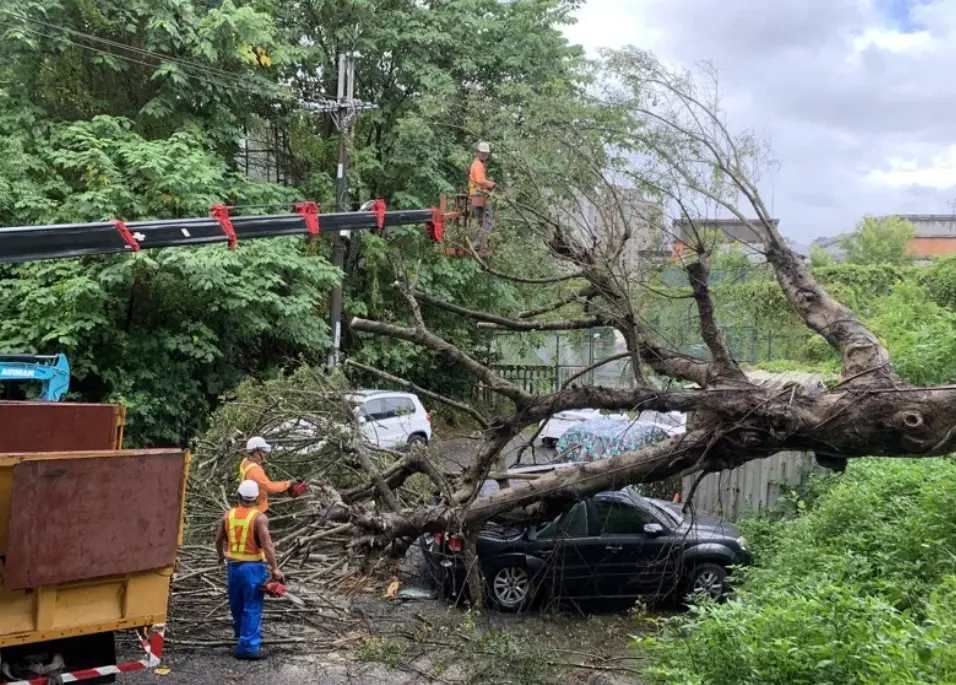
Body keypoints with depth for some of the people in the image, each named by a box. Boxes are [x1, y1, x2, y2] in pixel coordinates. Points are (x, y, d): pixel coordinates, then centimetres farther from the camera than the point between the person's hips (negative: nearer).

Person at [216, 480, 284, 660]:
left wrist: (220, 556, 33)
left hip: (233, 566, 5)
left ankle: (242, 633, 41)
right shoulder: (259, 518, -15)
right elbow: (267, 545, -20)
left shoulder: (228, 515, 2)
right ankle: (248, 647, -1)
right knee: (252, 608, 0)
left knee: (237, 605, 21)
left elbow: (219, 540, 14)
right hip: (253, 567, -5)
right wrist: (275, 569, -16)